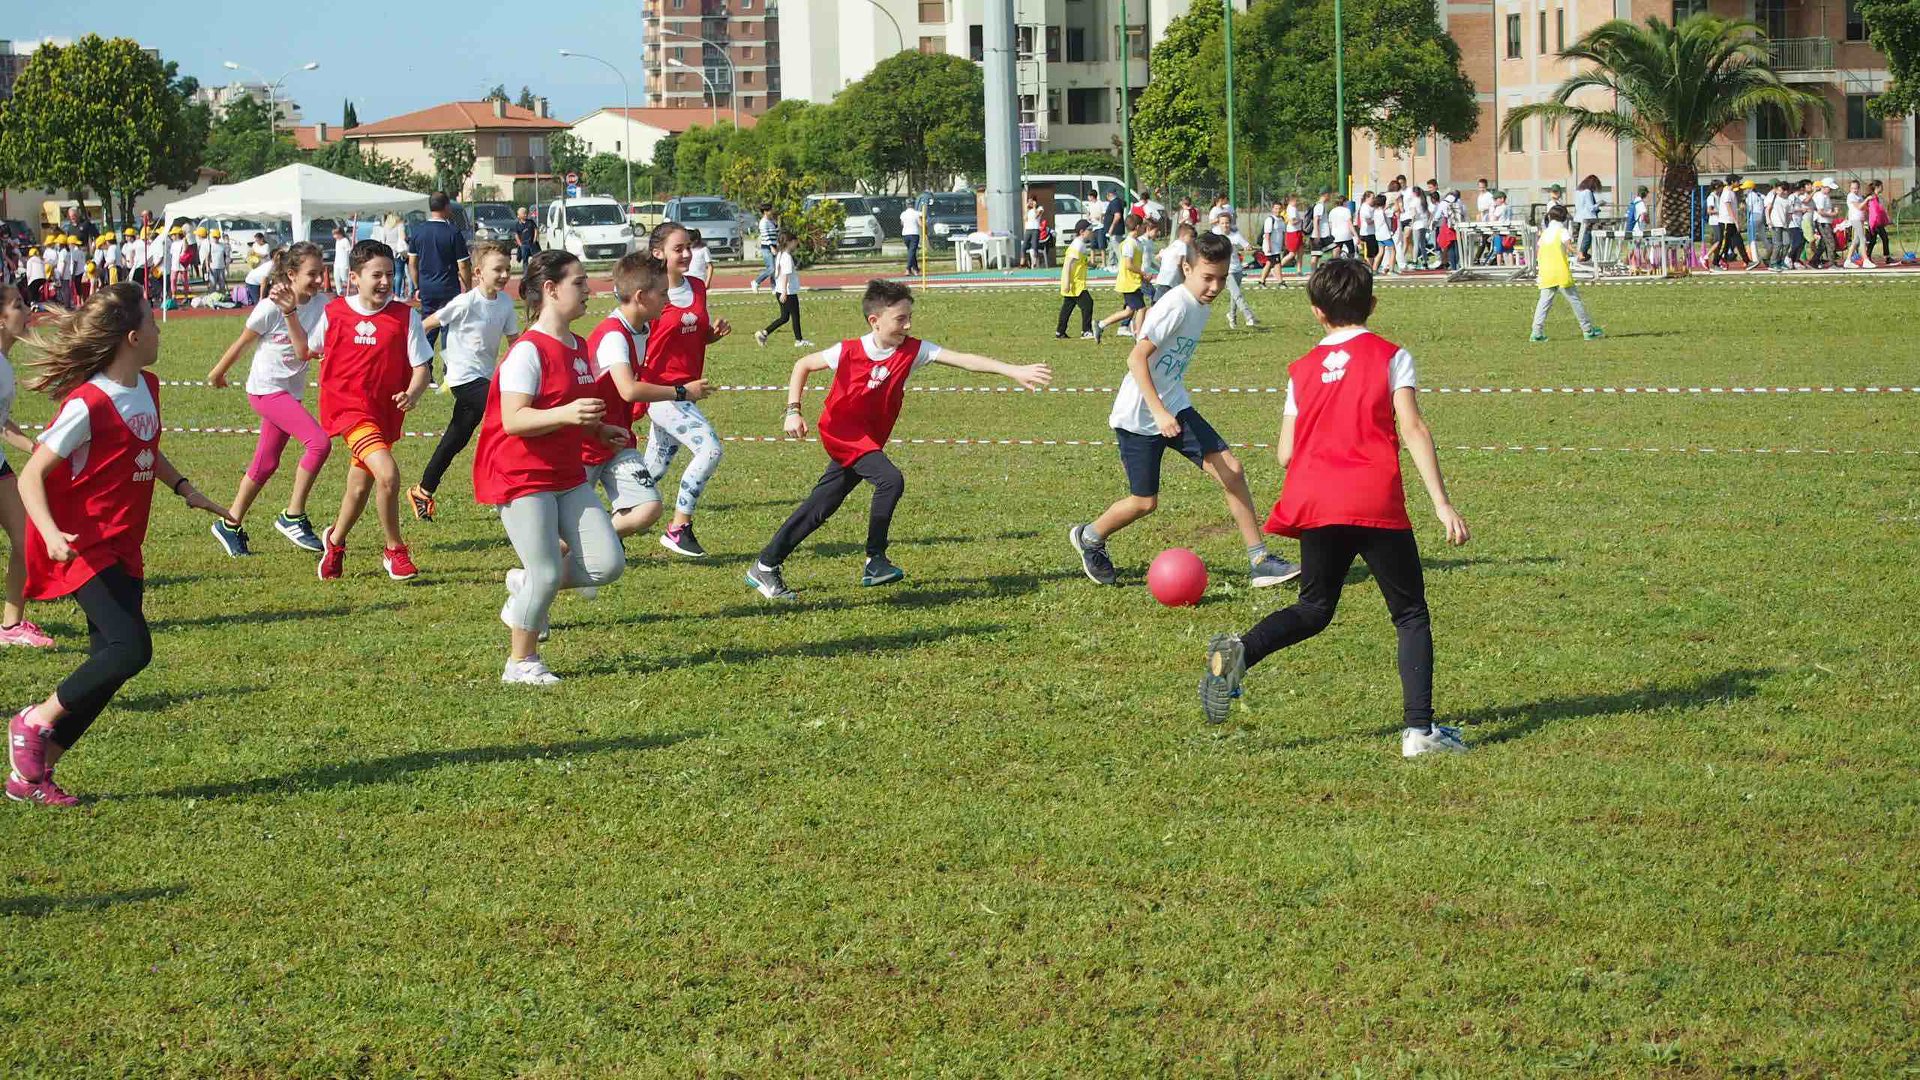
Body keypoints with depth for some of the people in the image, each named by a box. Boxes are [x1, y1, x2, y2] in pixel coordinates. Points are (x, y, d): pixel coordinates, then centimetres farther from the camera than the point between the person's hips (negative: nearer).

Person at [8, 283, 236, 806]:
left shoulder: (147, 387, 7)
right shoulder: (87, 405, -19)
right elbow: (32, 475, -18)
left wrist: (184, 488, 16)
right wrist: (50, 532, -32)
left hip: (122, 550, 9)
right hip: (83, 547, -9)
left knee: (110, 664, 4)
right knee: (131, 648, -21)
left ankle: (29, 773, 11)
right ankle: (33, 722, -3)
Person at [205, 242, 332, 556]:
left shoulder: (322, 303, -3)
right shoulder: (271, 308, -16)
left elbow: (303, 351, -16)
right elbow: (241, 342, -2)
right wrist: (218, 373, 11)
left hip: (291, 392, 7)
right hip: (266, 389, -7)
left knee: (266, 465, 13)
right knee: (319, 442, -20)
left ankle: (231, 526, 28)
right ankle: (293, 518, -12)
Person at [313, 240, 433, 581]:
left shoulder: (405, 316, -3)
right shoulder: (333, 312, -3)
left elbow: (422, 366, -4)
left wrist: (412, 393, -24)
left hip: (385, 411, 4)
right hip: (347, 407, -4)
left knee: (360, 485, 18)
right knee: (387, 474, -23)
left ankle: (335, 541, 46)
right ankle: (395, 551, -5)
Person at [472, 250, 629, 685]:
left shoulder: (577, 347, 11)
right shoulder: (528, 351, -16)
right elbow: (513, 420, -24)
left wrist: (599, 431, 13)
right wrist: (565, 414, -36)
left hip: (567, 476, 8)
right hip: (522, 478, -8)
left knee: (608, 563, -3)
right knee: (547, 574, -9)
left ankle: (525, 583, 19)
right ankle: (521, 663, 10)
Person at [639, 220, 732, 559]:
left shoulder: (698, 288, 9)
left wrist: (717, 331, 0)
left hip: (686, 391, 8)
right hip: (660, 390, -8)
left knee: (655, 470, 13)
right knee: (709, 448, -19)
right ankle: (679, 528, -11)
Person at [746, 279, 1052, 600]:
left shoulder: (912, 350, -12)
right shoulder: (849, 352, -18)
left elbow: (962, 359, -22)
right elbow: (802, 366, -2)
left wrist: (1014, 371, -32)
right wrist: (793, 412, -11)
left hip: (870, 439, 5)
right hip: (842, 433, -5)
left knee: (820, 506, 9)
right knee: (890, 480, -25)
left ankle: (765, 567, 20)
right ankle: (875, 561, -13)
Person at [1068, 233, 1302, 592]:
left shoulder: (1202, 304, 6)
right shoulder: (1176, 306, -21)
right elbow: (1136, 358, -26)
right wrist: (1159, 413, -31)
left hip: (1173, 407, 8)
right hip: (1139, 416, -8)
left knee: (1231, 469, -5)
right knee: (1145, 502, 1)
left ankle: (1260, 560, -1)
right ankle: (1089, 538, 31)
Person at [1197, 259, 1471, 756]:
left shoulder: (1302, 369, 14)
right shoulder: (1390, 356, 5)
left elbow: (1285, 454, 11)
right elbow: (1412, 428, -6)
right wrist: (1442, 503, -8)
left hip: (1315, 505, 3)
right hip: (1377, 503, -3)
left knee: (1315, 607, 18)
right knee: (1411, 613, 7)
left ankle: (1239, 651, -11)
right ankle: (1419, 728, -5)